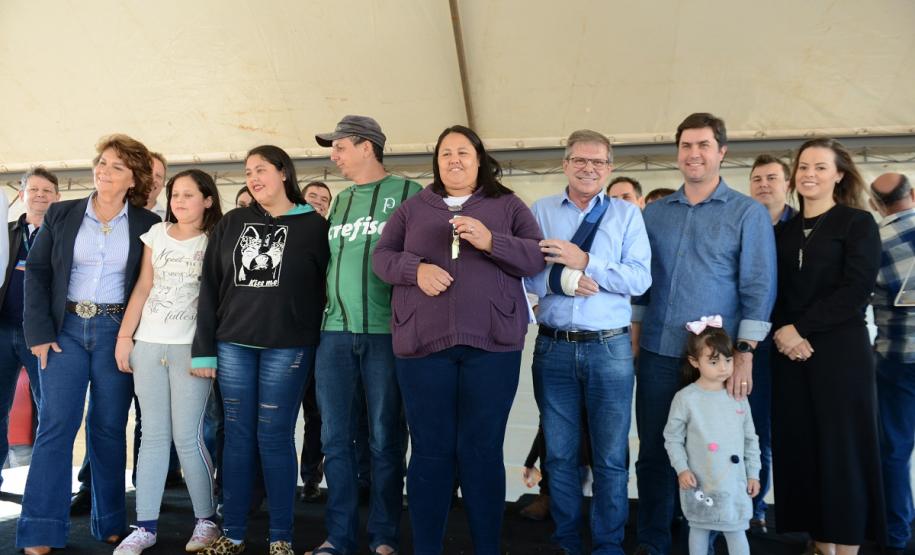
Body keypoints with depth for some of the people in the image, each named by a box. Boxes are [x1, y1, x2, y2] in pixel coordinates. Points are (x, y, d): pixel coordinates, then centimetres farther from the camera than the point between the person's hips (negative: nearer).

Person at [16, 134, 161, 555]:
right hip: (65, 328, 1)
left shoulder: (147, 224, 2)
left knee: (109, 428, 6)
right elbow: (36, 272, 3)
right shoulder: (61, 214, 5)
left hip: (116, 331, 0)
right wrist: (40, 331, -6)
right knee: (55, 424, -3)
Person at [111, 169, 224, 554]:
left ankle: (206, 521, 10)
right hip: (148, 344, 4)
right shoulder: (157, 233, 11)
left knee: (187, 436, -4)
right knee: (153, 434, 7)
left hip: (190, 348, -4)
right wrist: (124, 336, 6)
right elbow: (142, 288, 11)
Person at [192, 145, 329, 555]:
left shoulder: (313, 226, 1)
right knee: (238, 438, 8)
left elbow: (327, 285, -1)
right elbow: (210, 287, 8)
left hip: (287, 347, -3)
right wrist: (203, 348, 3)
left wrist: (315, 341, -7)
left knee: (274, 439, 0)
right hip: (232, 345, 3)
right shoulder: (231, 224, 10)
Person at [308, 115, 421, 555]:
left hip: (387, 332, -5)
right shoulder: (340, 202, 17)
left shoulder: (408, 193, -1)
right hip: (336, 332, 5)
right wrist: (330, 313, 17)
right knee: (335, 439, 7)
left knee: (385, 440, 3)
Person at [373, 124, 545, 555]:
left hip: (490, 344, -1)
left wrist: (490, 241, -15)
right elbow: (381, 256, 9)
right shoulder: (412, 208, 15)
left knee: (481, 448, 4)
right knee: (430, 450, 5)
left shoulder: (508, 206, 11)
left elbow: (536, 258, 2)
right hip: (422, 343, 1)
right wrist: (416, 269, -11)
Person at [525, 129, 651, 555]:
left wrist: (584, 262, -15)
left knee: (610, 457, 7)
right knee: (559, 454, 11)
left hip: (610, 348, -1)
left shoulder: (627, 214, 5)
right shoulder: (540, 211, 7)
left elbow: (640, 278, -7)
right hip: (553, 347, 1)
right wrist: (563, 281, -18)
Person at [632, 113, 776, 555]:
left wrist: (745, 353, -12)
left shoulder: (748, 213, -1)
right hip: (656, 354, 3)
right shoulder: (654, 212, 10)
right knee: (653, 452, 9)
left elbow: (758, 286, -6)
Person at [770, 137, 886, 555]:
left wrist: (799, 328, -15)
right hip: (790, 353, 4)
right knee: (801, 449, 5)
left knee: (842, 449, -1)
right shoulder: (785, 231, 14)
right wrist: (783, 333, -10)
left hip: (841, 350, -4)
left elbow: (856, 291, -11)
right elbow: (774, 292, 9)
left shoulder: (858, 223, 0)